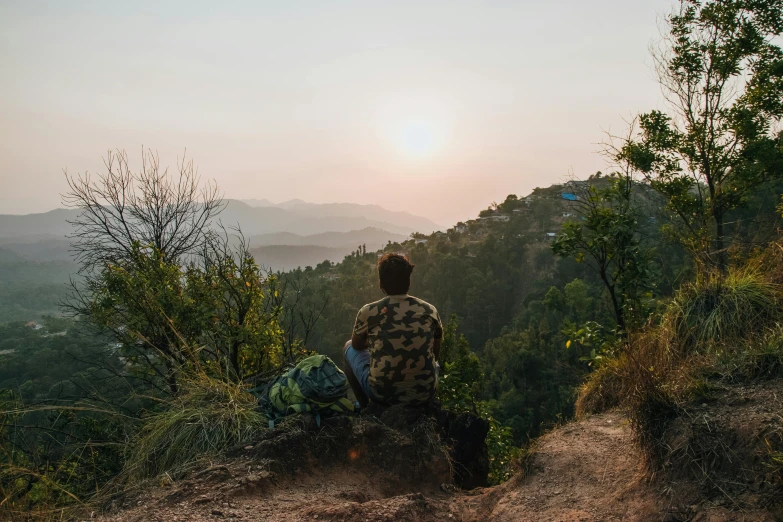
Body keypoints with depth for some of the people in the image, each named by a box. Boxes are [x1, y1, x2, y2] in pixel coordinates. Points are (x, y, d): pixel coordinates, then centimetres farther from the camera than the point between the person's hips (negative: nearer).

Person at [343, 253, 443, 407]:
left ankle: (365, 405, 27)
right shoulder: (430, 311, 1)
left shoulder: (368, 312, -5)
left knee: (350, 347, 24)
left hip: (382, 394, -2)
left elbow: (357, 345, 16)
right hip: (424, 395, 3)